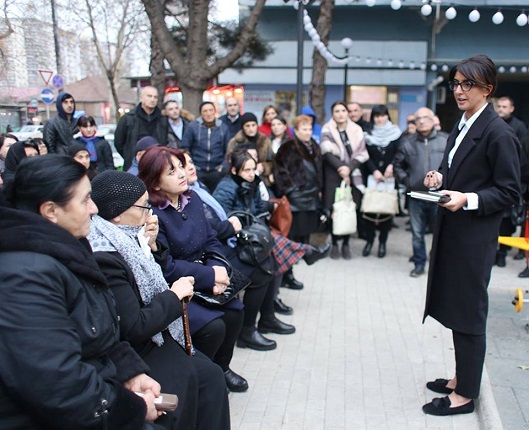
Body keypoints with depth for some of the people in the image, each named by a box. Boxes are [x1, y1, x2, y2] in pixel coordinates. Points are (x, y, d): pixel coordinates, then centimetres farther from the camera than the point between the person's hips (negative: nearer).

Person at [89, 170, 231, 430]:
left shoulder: (121, 239, 1)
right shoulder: (105, 258, -27)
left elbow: (147, 285, 13)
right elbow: (134, 328, -26)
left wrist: (151, 245, -3)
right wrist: (175, 295, -14)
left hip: (151, 341, 9)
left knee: (209, 373, -2)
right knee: (206, 375, -10)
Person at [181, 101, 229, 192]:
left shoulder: (223, 127, 3)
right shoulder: (192, 126, -5)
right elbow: (185, 148, 0)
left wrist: (223, 166, 0)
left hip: (216, 172, 2)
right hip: (197, 171, -2)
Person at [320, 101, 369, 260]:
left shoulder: (356, 130, 8)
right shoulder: (327, 131, 2)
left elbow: (361, 154, 1)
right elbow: (328, 153, -10)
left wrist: (349, 168, -14)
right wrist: (341, 168, -20)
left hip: (353, 175, 2)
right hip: (333, 175, -1)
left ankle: (346, 244, 13)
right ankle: (335, 244, 10)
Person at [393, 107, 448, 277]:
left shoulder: (446, 140, -2)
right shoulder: (407, 142, 5)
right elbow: (397, 165, 15)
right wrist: (406, 180, 3)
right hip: (415, 196, 2)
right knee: (417, 233, 10)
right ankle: (419, 264, 22)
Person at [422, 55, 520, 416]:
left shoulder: (499, 134, -14)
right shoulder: (462, 126, 12)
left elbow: (509, 191, -13)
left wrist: (467, 199, -25)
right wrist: (441, 178, 0)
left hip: (475, 237, -8)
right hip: (452, 233, 8)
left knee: (469, 313, 2)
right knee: (455, 308, 17)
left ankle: (465, 394, 17)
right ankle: (462, 377, 34)